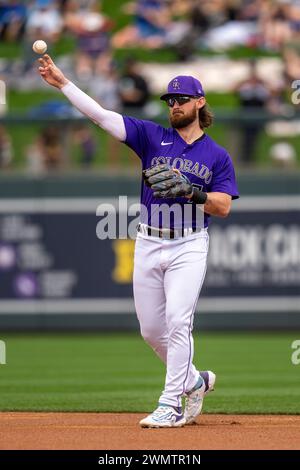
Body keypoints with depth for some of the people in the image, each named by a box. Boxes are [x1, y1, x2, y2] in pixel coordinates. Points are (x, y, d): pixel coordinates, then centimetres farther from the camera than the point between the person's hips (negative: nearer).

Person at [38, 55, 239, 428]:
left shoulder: (217, 155, 4)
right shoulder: (153, 137, 7)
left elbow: (223, 206, -2)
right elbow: (102, 116, -2)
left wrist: (191, 190, -20)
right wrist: (62, 83, -12)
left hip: (188, 247, -3)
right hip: (148, 246, 3)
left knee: (177, 321, -16)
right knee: (151, 330, 7)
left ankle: (170, 405, -14)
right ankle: (194, 381, 29)